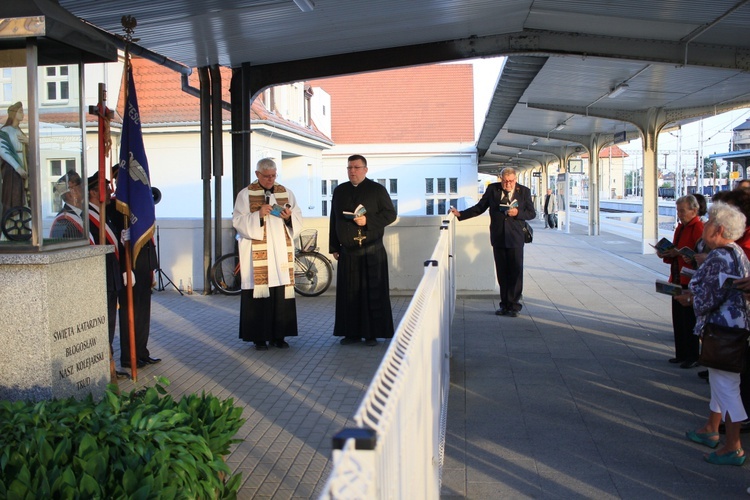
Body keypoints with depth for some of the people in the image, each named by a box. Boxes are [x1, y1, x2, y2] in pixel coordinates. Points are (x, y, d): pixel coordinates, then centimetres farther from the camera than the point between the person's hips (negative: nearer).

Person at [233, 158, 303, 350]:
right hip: (256, 254, -3)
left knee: (281, 294, 1)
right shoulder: (246, 194, 3)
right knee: (259, 293, -5)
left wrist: (289, 217, -10)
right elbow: (238, 221, -4)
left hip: (281, 252, 3)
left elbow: (298, 220, 11)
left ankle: (278, 335, 11)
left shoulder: (286, 193, 13)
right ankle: (259, 337, 4)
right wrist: (258, 215, -18)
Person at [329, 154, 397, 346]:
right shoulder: (339, 191, 13)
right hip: (347, 252, 4)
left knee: (373, 293, -2)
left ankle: (372, 333, 5)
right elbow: (334, 220, 15)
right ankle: (352, 332, 12)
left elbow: (390, 214, -2)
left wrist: (368, 220, -16)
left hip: (372, 252, -4)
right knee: (349, 294, 4)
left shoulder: (377, 190, 1)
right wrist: (334, 247, 11)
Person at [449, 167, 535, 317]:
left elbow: (532, 213, 4)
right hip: (498, 237, 2)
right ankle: (505, 304, 15)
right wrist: (460, 214, 2)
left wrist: (517, 213, -14)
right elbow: (479, 208, 10)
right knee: (502, 273, 7)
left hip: (515, 238, -2)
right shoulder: (492, 189, 4)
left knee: (516, 271, -3)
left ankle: (514, 305, 6)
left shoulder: (524, 191, 1)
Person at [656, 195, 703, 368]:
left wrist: (679, 253, -22)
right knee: (678, 319, 12)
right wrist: (666, 254, 3)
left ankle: (693, 357, 6)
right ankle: (681, 354, 22)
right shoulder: (680, 228, 16)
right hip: (678, 280, 9)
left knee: (689, 320, -3)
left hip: (691, 282, -9)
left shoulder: (698, 227, -13)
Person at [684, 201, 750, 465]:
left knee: (726, 385, -2)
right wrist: (694, 295, 10)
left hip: (723, 331, -11)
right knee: (719, 382, 21)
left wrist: (692, 297, -2)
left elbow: (707, 299, -23)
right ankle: (711, 430, 36)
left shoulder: (719, 258, -23)